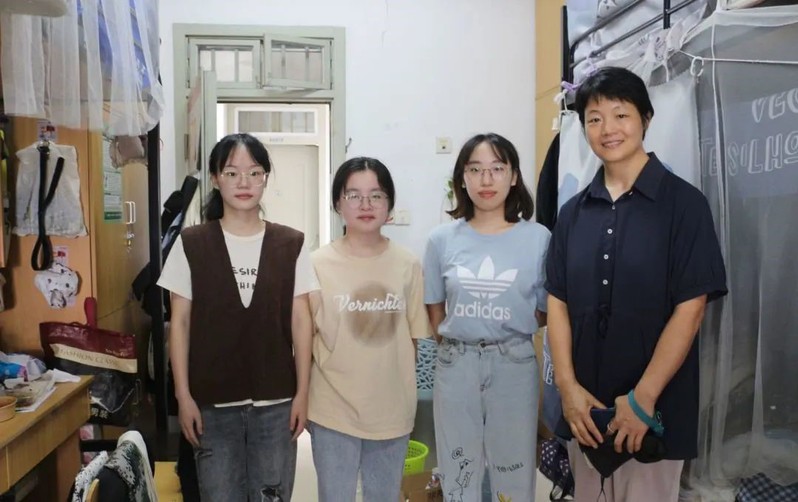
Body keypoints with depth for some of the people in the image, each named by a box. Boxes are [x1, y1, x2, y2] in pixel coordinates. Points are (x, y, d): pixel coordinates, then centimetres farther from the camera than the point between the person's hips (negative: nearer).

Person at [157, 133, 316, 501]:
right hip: (213, 403, 0)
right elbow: (180, 324, -1)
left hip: (276, 402, 1)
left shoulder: (291, 245, -2)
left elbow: (300, 322, 1)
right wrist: (183, 396, -4)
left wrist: (302, 392, -1)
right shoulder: (191, 244, -3)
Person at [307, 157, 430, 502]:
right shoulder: (318, 264, -9)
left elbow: (412, 336, 4)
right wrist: (303, 398, -1)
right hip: (333, 411, -1)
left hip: (392, 410, 2)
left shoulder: (407, 265, -3)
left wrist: (404, 394, 5)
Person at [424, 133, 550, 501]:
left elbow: (545, 312, 1)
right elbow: (434, 313, 7)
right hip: (455, 365, 1)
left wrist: (505, 333, 1)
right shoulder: (442, 239, -3)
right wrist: (460, 342, 2)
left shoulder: (538, 238, -7)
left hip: (514, 364, -1)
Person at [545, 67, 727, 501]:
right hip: (584, 407, 4)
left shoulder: (684, 203, -7)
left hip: (654, 408, -4)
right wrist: (568, 387, -7)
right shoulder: (573, 212, 5)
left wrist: (643, 398, -14)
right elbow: (558, 303, 3)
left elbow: (689, 310, -11)